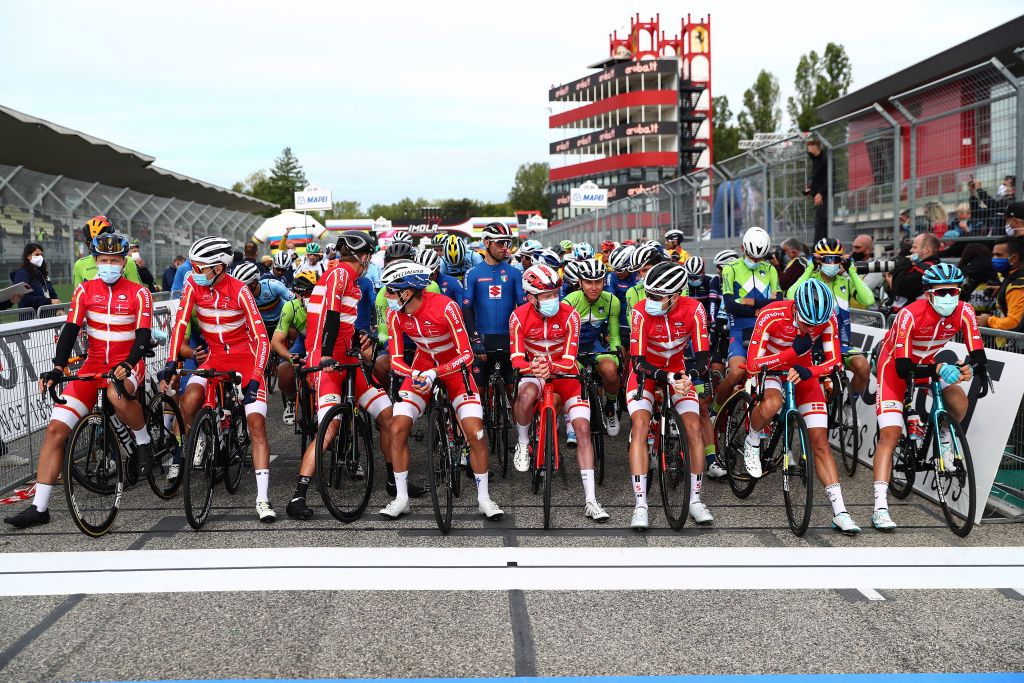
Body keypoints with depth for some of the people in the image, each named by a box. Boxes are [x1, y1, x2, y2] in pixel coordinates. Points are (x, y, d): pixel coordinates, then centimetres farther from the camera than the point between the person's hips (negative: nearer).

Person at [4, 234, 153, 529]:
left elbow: (143, 337, -13)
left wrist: (127, 365, -31)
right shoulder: (85, 290, 3)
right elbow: (70, 330, -5)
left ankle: (143, 440, -9)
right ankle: (39, 507, -3)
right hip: (94, 365, 3)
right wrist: (57, 368, -19)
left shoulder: (138, 293, -5)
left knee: (116, 394, -40)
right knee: (56, 428, -8)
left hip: (127, 365, -3)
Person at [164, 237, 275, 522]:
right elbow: (180, 323, -10)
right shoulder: (193, 284, -8)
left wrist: (255, 379, -30)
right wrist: (171, 360, -22)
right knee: (188, 402, -24)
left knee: (256, 424, -14)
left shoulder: (239, 291, -19)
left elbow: (262, 339, -22)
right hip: (215, 357, 3)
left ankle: (262, 498, -14)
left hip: (246, 357, -3)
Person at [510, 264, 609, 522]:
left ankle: (590, 500, -11)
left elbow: (570, 361, -18)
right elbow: (516, 359, -16)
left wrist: (551, 367, -40)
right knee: (526, 394, -37)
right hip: (534, 373, -1)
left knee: (583, 427, -14)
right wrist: (533, 368, -38)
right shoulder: (519, 316, -14)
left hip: (564, 374, 1)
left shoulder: (570, 315, -16)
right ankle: (522, 443, -6)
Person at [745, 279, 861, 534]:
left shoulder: (827, 320, -21)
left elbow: (835, 361, -15)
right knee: (772, 404, -38)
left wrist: (806, 372, -34)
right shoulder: (771, 316, -31)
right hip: (771, 364, -2)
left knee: (820, 441, -6)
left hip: (802, 370, 3)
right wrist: (793, 351, -40)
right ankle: (752, 443, -5)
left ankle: (840, 513, -4)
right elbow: (752, 365, -31)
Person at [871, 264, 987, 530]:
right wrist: (938, 369, -50)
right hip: (895, 365, -4)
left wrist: (970, 369, -46)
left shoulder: (964, 313, -20)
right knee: (890, 434, -15)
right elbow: (903, 369, -35)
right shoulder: (909, 315, -33)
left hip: (931, 362, 4)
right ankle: (880, 508, -18)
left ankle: (943, 440, 11)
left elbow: (978, 356, -23)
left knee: (960, 405, -24)